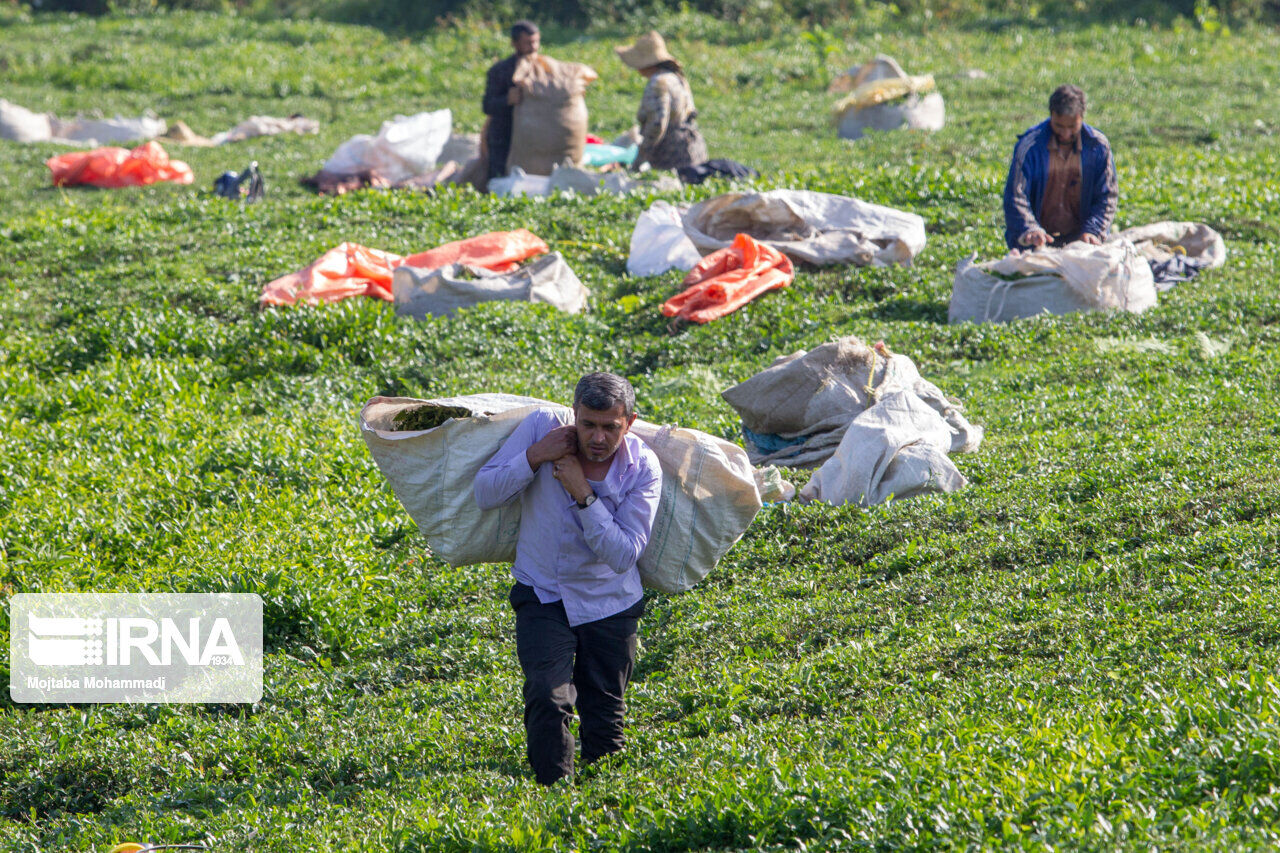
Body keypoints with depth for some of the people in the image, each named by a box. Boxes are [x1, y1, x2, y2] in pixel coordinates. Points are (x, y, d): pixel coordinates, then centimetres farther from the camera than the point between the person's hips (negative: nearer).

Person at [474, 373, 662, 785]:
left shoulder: (643, 468, -16)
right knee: (547, 701, -20)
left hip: (609, 605, 1)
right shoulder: (543, 428, -16)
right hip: (543, 596, -1)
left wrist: (583, 494, -28)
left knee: (605, 719, 10)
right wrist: (535, 456, -27)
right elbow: (485, 494, -13)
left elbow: (623, 555, -21)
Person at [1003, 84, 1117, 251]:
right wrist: (1029, 231, -28)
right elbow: (1016, 197, -11)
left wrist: (1092, 232, -14)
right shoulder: (1029, 146, -7)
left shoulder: (1098, 146, -2)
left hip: (1078, 237, 1)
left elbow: (1106, 198, 2)